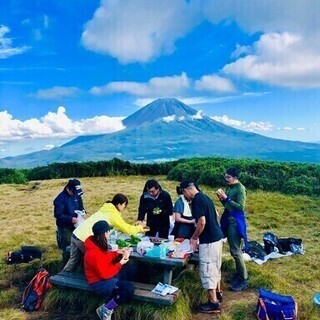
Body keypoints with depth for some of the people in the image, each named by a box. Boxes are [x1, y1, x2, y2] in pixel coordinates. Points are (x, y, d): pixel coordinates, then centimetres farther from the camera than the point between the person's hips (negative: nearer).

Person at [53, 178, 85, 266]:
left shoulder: (77, 195, 0)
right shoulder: (60, 198, -20)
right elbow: (58, 214, -21)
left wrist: (82, 211, -8)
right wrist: (71, 219, -30)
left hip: (76, 225, 6)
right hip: (65, 228, -6)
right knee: (67, 249, 3)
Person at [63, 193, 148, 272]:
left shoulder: (108, 209, 16)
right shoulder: (113, 214, -11)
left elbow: (122, 227, 24)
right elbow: (127, 229, -5)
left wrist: (138, 229, 19)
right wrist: (139, 227, 12)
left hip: (76, 234, 8)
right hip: (83, 238, -8)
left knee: (74, 260, 21)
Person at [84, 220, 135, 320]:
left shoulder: (97, 244, -3)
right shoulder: (94, 253, -32)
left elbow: (106, 256, 16)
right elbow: (105, 274, -25)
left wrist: (117, 253, 1)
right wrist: (120, 264, -16)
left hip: (103, 275, 10)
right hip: (99, 282, -10)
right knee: (129, 288, -20)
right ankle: (105, 309, -2)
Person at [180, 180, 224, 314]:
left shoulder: (196, 200, -18)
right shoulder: (204, 197, 11)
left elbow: (202, 222, -24)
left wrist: (194, 238, -9)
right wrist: (197, 236, 21)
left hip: (209, 240, -10)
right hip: (217, 236, 10)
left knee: (207, 270, 0)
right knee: (215, 267, 21)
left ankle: (213, 303, 9)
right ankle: (217, 293, 35)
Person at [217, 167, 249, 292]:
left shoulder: (240, 189, -14)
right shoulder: (229, 187, 9)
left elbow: (240, 207, -21)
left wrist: (226, 198, -22)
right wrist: (222, 199, -3)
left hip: (236, 222, -8)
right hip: (228, 220, 8)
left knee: (235, 251, -6)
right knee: (233, 249, 15)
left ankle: (244, 280, 5)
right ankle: (238, 274, 28)